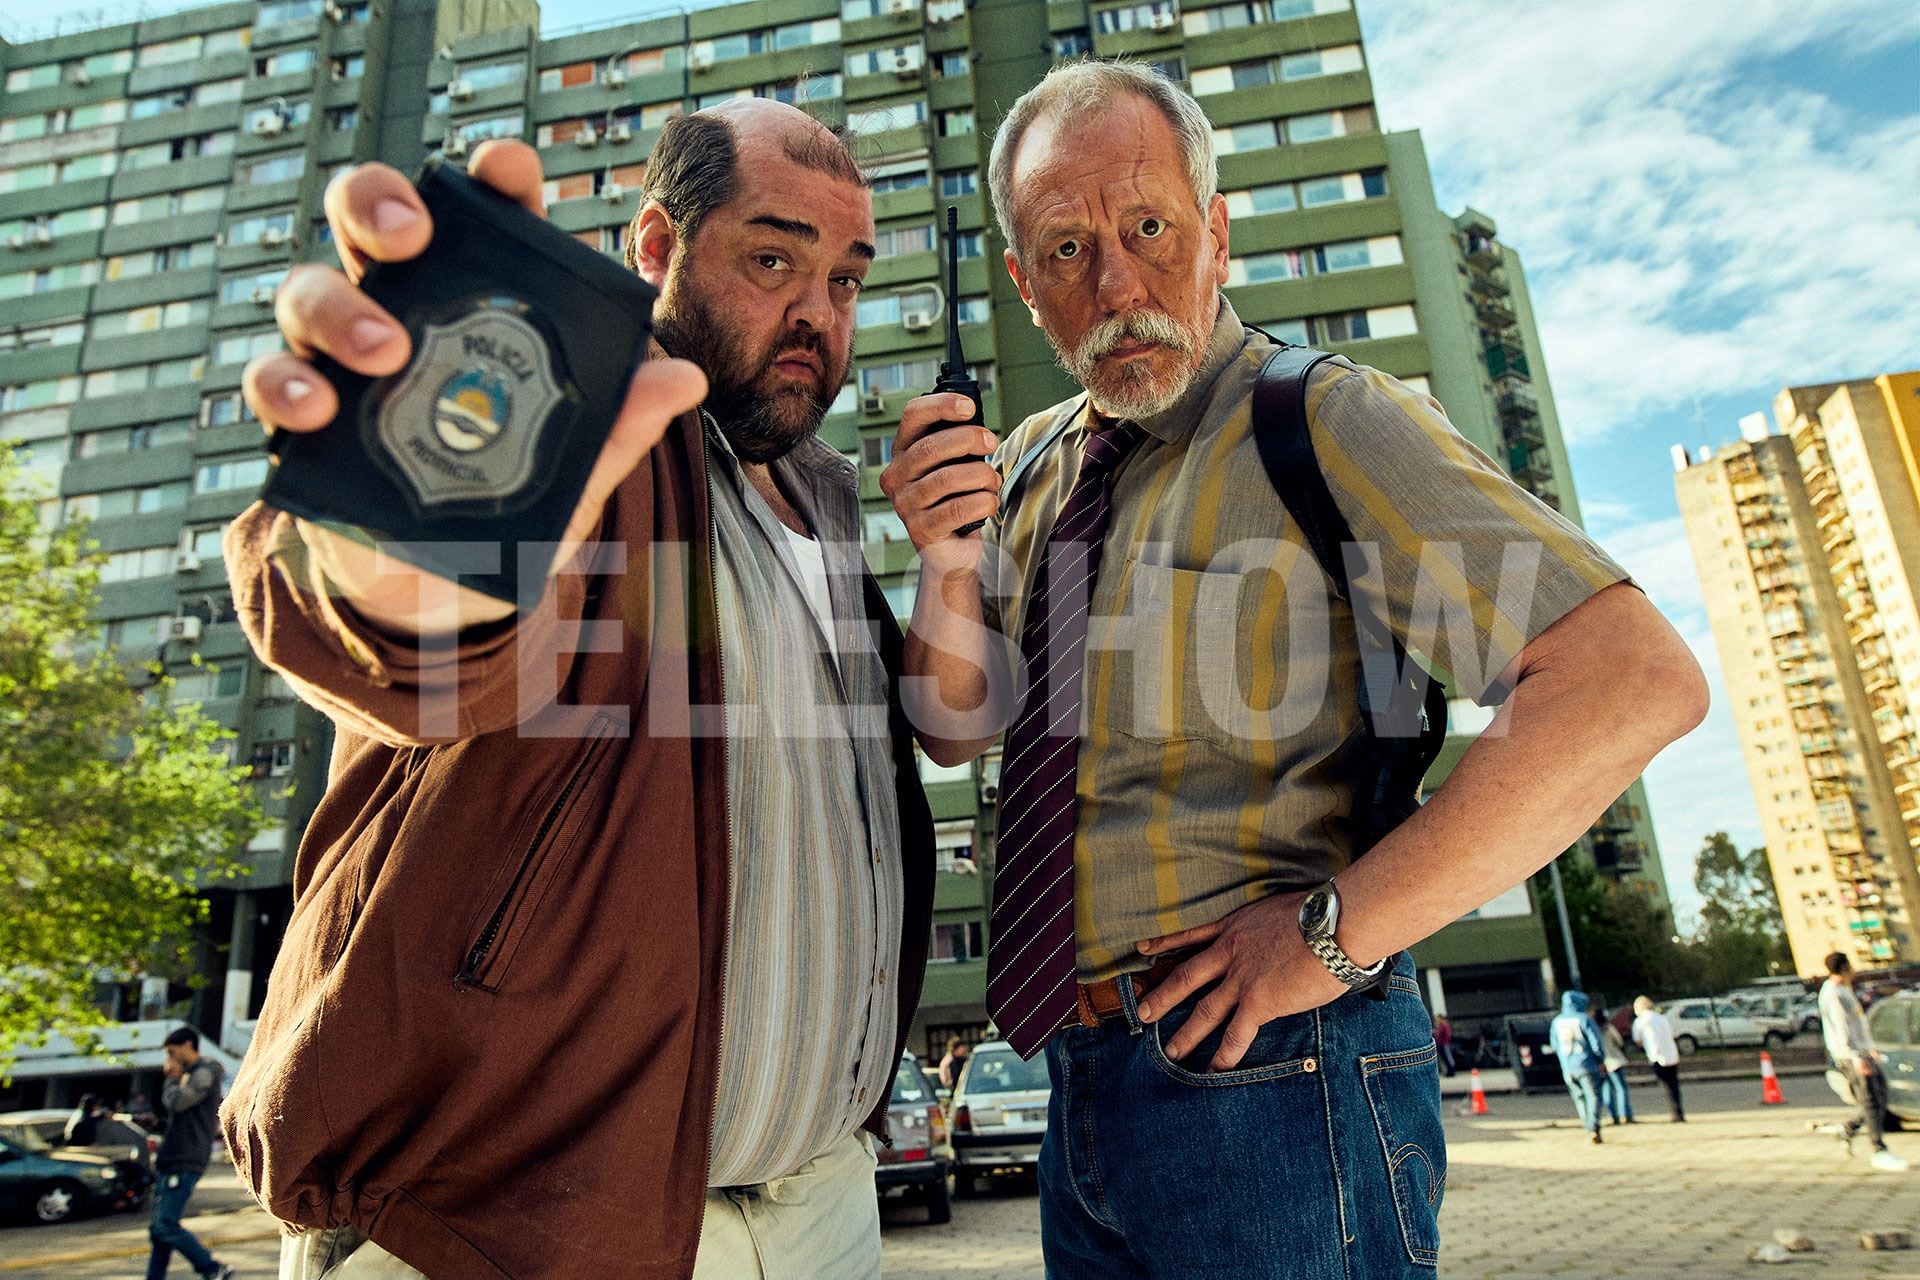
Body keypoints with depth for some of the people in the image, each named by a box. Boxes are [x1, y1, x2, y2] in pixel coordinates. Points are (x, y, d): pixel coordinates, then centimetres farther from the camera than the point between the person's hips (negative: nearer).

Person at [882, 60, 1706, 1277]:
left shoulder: (1330, 423, -12)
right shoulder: (1033, 466, 9)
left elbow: (1641, 682, -22)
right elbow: (955, 729, 9)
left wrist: (1337, 930, -21)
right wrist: (946, 560, -10)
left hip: (1267, 1073, -6)